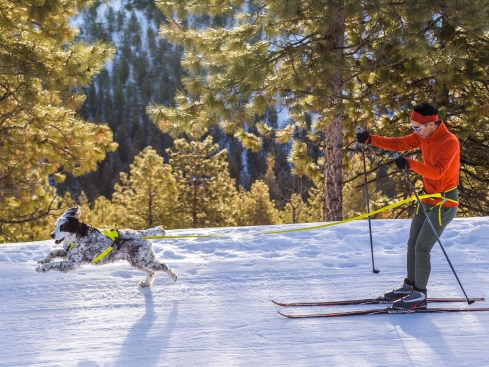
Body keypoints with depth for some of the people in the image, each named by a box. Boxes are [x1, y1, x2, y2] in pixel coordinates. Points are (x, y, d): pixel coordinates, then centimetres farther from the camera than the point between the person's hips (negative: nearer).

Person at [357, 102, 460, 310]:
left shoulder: (450, 142, -24)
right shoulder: (423, 136, 0)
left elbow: (437, 171, -35)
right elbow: (399, 144, 1)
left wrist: (410, 165, -49)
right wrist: (370, 139, -12)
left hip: (444, 203, -8)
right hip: (427, 198, 8)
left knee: (422, 248, -8)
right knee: (412, 243, 13)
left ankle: (419, 295, 2)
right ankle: (410, 286, 26)